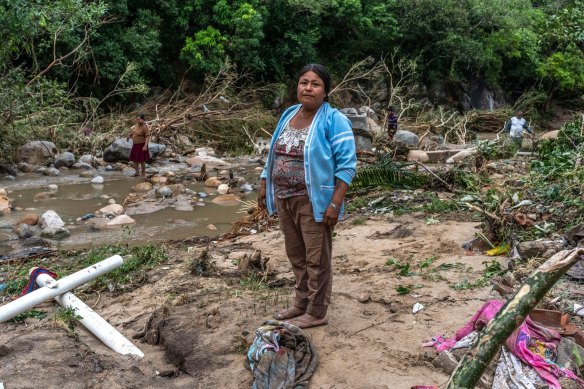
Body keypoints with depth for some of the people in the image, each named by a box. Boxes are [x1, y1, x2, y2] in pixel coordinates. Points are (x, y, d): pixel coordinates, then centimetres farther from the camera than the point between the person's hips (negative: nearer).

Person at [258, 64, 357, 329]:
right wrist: (264, 186, 15)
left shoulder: (334, 120, -11)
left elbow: (346, 164, -16)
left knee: (316, 259, 4)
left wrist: (335, 203, -22)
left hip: (313, 201, -7)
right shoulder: (288, 115, 10)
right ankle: (301, 303, 32)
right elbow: (274, 155, 18)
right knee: (296, 256, 17)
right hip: (284, 199, 7)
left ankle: (316, 313, 17)